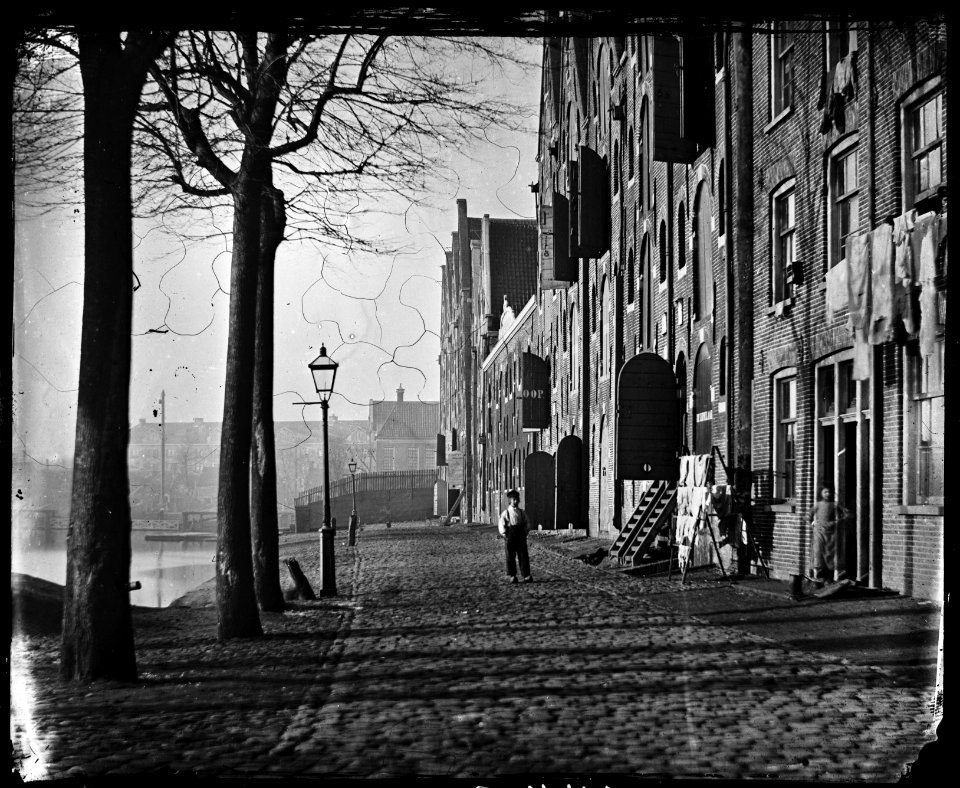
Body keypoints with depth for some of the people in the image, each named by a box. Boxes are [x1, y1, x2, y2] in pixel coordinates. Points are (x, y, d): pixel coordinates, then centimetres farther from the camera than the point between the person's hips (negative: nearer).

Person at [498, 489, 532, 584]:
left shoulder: (522, 512, 9)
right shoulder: (505, 513, -1)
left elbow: (526, 524, 15)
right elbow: (501, 525, -2)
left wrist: (525, 533, 4)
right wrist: (504, 534, -10)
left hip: (521, 537, 3)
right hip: (510, 537, -3)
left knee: (524, 556, 0)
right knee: (510, 557, 2)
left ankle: (526, 576, 2)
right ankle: (512, 576, 10)